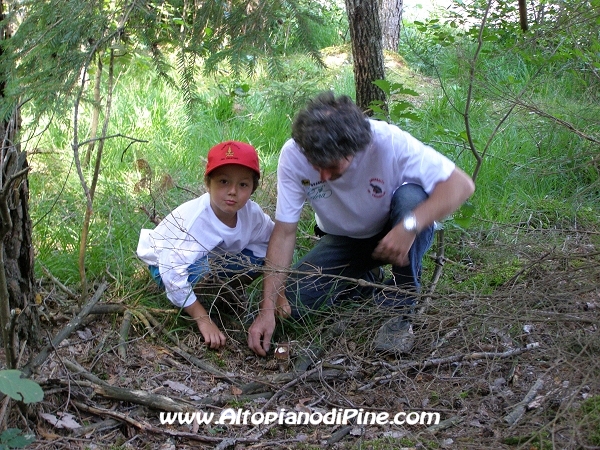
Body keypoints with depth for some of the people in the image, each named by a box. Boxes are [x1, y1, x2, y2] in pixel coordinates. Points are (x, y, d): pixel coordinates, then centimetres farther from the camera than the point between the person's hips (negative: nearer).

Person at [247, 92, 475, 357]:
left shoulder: (388, 142, -30)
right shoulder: (293, 156, -24)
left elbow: (461, 185, -31)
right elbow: (284, 232, -20)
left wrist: (410, 226, -46)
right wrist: (268, 308, -27)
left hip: (399, 237, -2)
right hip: (342, 242, 3)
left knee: (411, 196, -34)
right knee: (290, 303, -17)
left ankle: (400, 310, -19)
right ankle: (362, 281, 14)